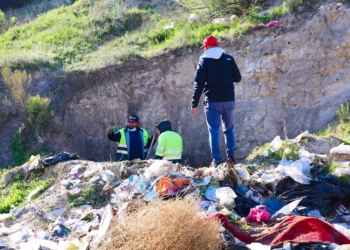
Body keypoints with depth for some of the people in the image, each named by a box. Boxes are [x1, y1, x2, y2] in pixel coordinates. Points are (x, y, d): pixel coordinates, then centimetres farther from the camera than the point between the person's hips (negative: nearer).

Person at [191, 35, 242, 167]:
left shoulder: (204, 61, -4)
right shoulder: (229, 58, 2)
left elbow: (199, 84, -7)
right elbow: (238, 78, 7)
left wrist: (194, 103, -4)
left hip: (212, 101, -3)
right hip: (228, 100, 3)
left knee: (214, 131, 1)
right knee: (229, 129, 16)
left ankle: (217, 161, -2)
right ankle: (231, 156, 11)